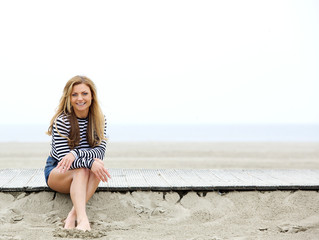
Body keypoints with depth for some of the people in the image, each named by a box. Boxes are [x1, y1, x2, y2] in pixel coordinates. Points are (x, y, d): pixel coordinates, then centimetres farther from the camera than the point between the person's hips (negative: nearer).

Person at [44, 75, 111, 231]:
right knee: (82, 170, -35)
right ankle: (82, 219, -55)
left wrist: (76, 154, -34)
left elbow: (100, 151, -15)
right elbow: (63, 157, -22)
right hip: (56, 172, -3)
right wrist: (89, 162, -38)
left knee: (99, 164, -31)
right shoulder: (61, 121, -17)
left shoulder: (99, 120, -4)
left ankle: (73, 215, -40)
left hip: (83, 177, 3)